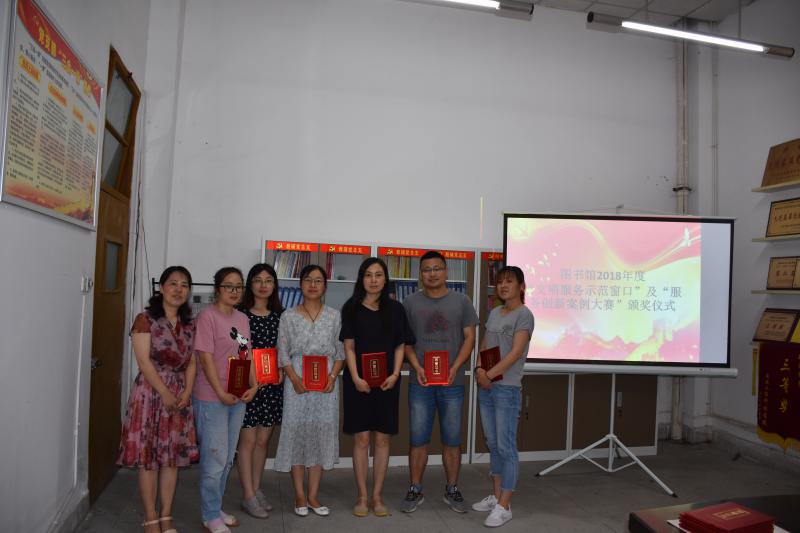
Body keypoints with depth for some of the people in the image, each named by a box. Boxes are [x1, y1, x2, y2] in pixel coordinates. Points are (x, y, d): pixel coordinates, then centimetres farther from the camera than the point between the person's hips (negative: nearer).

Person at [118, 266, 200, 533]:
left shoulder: (189, 325, 10)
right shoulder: (146, 319, -6)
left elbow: (192, 362, 8)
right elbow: (144, 361, -12)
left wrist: (186, 392, -6)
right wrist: (165, 393, -15)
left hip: (179, 395, 5)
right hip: (151, 392, -5)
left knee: (173, 456, 8)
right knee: (148, 456, 1)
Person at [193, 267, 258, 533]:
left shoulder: (242, 319, 11)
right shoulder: (207, 315, -11)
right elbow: (206, 357, -15)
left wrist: (253, 386, 1)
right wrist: (221, 393, -18)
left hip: (239, 398, 7)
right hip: (213, 398, -7)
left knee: (227, 459, 16)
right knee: (215, 459, 1)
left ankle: (215, 509, 31)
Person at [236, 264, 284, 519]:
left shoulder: (280, 315, 7)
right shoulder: (240, 314, -5)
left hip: (272, 386, 4)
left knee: (263, 440, 13)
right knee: (247, 441, 3)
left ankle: (256, 488, 28)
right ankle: (249, 496, 13)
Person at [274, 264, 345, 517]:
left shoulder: (334, 316, 6)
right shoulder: (289, 316, 3)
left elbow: (340, 352, 6)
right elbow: (283, 353, 0)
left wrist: (332, 376, -9)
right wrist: (295, 379, -13)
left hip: (326, 384, 1)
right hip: (297, 383, -1)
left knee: (322, 434, 5)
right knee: (297, 434, 2)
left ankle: (313, 496, 16)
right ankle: (299, 496, 15)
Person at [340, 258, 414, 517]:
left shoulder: (395, 309, 5)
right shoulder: (351, 308, 1)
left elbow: (400, 346, 6)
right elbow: (349, 346, -1)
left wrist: (395, 374, -8)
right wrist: (356, 378, -12)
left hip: (386, 381, 2)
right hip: (358, 381, -1)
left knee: (382, 438, 5)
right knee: (361, 438, 2)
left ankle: (377, 496, 17)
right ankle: (362, 496, 14)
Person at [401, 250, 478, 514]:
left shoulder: (461, 302, 4)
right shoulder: (410, 303, 4)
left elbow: (469, 338, 3)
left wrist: (455, 368, -10)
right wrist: (417, 367, -11)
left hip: (452, 383, 0)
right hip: (420, 382, 0)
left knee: (452, 440, 8)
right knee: (418, 439, 6)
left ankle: (452, 491, 24)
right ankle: (415, 491, 20)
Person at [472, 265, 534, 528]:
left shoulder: (524, 314, -7)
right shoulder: (494, 313, 15)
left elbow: (516, 352, -15)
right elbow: (483, 348, 14)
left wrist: (490, 374, -18)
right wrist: (480, 370, -5)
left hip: (507, 388, -7)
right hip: (486, 387, 7)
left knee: (506, 446, -3)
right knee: (493, 444, 14)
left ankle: (504, 506, 5)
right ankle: (496, 496, 26)